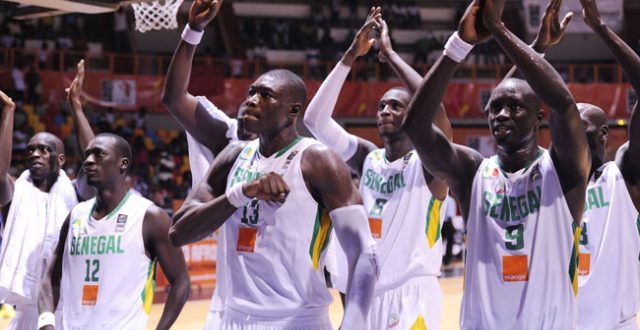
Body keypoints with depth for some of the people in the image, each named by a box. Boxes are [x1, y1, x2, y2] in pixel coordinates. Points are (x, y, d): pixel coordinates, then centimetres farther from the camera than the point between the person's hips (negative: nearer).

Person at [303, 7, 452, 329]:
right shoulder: (367, 158, 8)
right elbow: (314, 120, -2)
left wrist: (390, 54, -15)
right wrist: (350, 56, -7)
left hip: (412, 297, -6)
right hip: (366, 294, 6)